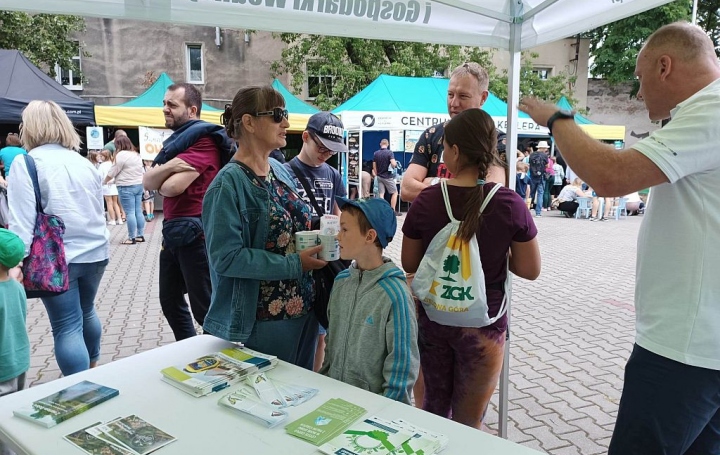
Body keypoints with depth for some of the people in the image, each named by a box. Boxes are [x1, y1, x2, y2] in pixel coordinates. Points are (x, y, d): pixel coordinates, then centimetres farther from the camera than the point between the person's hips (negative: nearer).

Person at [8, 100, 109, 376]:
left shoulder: (25, 163, -9)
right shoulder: (84, 162, 8)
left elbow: (22, 221, -14)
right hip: (95, 253, 6)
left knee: (67, 327, 1)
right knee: (86, 312, 24)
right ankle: (91, 370, 41)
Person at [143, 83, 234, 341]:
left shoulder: (202, 139, -13)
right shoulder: (174, 141, 18)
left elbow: (172, 187, -21)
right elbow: (147, 182, 7)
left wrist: (159, 181, 1)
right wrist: (168, 167, -13)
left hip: (195, 232, -10)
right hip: (173, 231, 10)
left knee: (205, 308, -3)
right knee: (170, 301, 19)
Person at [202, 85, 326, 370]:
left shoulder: (282, 171, 7)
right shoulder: (229, 184, -16)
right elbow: (226, 257, -22)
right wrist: (295, 264, -22)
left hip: (305, 311, 8)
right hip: (261, 321, -7)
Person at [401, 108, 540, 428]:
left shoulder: (426, 200, -11)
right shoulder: (510, 204, -15)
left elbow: (409, 264, -1)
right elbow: (530, 270, -6)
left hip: (433, 318, 2)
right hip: (482, 324, -1)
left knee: (434, 405, 24)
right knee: (468, 421, 16)